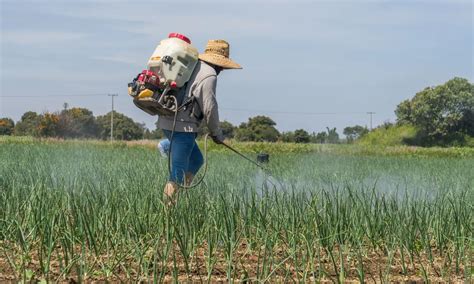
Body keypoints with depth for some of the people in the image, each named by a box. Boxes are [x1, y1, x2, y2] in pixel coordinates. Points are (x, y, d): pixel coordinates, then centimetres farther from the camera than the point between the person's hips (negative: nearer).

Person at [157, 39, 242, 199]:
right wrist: (216, 133, 3)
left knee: (196, 160, 18)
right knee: (179, 170, -8)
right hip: (182, 126, -10)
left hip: (168, 121, 10)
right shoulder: (209, 75, -11)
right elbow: (209, 108, -11)